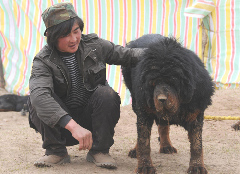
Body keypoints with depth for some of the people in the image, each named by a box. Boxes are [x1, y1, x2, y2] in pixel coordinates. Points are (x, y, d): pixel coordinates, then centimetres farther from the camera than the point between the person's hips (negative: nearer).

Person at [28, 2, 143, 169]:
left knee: (106, 94, -27)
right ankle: (56, 152, -12)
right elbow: (39, 94, -36)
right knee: (37, 100, -27)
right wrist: (72, 125, -51)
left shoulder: (94, 45, -6)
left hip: (92, 116, 2)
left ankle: (99, 151, -12)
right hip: (61, 125, -2)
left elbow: (126, 54, -1)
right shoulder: (43, 61, -17)